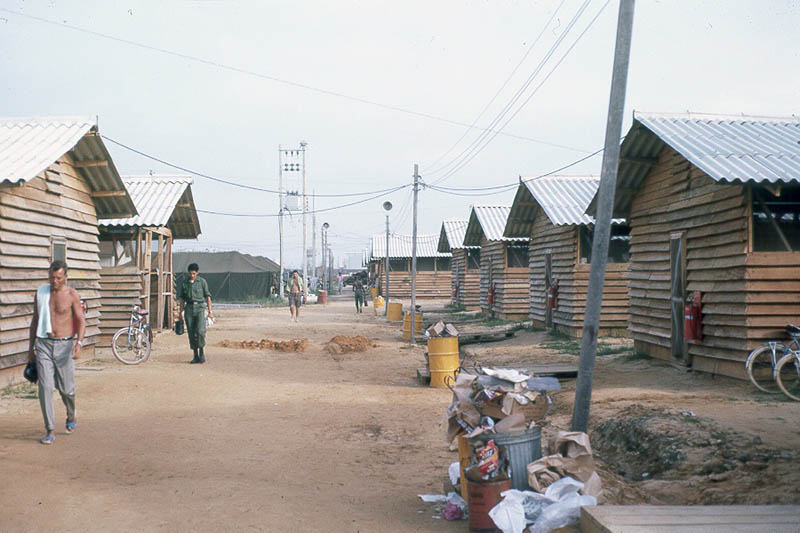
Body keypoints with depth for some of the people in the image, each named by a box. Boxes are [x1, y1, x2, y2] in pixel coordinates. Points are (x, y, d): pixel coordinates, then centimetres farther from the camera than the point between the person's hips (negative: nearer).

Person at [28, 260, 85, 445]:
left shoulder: (72, 294, -5)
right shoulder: (40, 293, 5)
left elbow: (81, 321, -6)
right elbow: (35, 320, 14)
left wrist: (79, 342, -23)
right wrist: (30, 348, 13)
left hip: (64, 345, -2)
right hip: (43, 345, 2)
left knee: (66, 388, 5)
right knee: (45, 387, -8)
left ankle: (71, 416, 36)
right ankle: (50, 431, -2)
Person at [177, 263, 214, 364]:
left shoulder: (202, 282, 2)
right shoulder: (184, 283, 8)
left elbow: (207, 296, 3)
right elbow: (181, 298, 14)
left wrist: (210, 311, -1)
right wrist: (181, 312, 9)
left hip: (200, 307, -3)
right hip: (189, 308, 3)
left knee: (200, 331, -17)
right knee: (191, 333, 1)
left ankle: (202, 352, 2)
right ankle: (196, 356, 8)